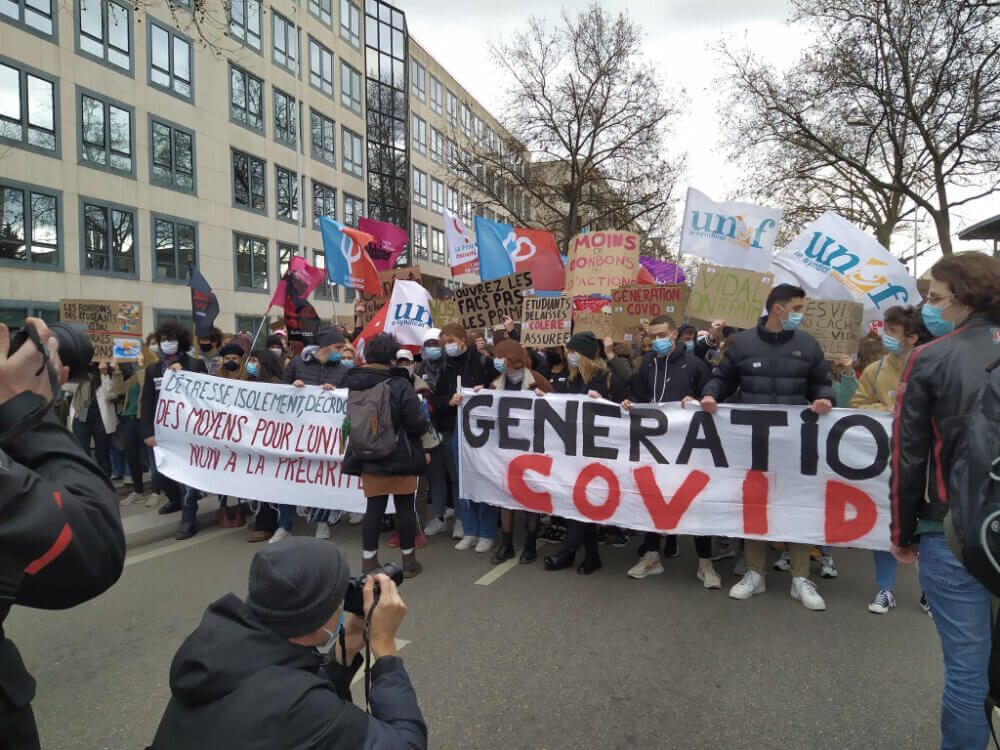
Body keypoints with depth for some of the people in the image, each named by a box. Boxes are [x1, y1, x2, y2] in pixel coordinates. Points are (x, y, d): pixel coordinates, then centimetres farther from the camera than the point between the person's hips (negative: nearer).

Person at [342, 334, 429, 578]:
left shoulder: (354, 385, 1)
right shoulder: (400, 385, -17)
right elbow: (417, 423, -19)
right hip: (400, 456, -4)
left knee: (374, 507, 11)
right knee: (405, 506, 9)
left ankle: (368, 562, 14)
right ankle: (409, 561, 19)